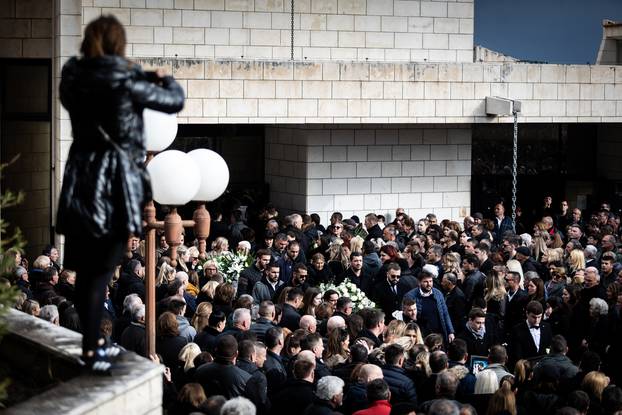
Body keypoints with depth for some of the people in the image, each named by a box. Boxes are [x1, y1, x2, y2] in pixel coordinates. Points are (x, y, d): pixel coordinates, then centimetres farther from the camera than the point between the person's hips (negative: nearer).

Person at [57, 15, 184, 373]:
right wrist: (167, 81, 21)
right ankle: (91, 350, 3)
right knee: (101, 273, -1)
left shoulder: (73, 78, 2)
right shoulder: (126, 82, -13)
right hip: (115, 184, -5)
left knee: (84, 270, 13)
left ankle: (92, 340, 24)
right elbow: (175, 102, -1)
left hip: (80, 181, 6)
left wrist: (143, 77, 22)